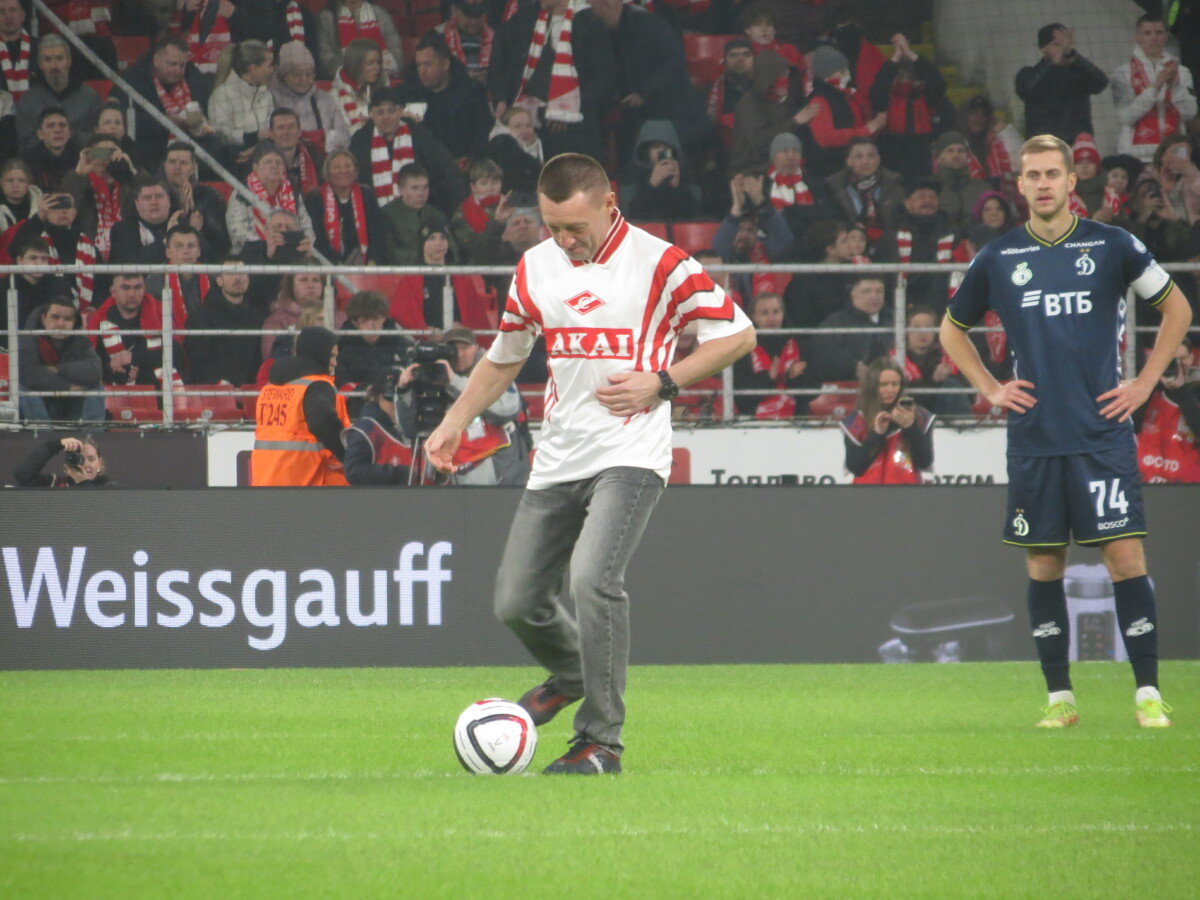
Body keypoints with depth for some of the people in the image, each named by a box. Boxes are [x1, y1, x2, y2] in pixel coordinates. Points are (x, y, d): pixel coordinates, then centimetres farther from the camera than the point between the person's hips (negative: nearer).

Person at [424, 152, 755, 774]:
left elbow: (738, 334, -1)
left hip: (630, 452, -6)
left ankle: (601, 741, -18)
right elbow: (503, 359, 23)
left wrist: (661, 382, -11)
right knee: (516, 602, 5)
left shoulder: (660, 263, -6)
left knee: (593, 576, -27)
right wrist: (457, 419, 10)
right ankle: (571, 676, 39)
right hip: (558, 459, 6)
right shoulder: (534, 269, 9)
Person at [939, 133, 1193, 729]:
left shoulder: (1111, 247, 1)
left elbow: (1176, 307, 12)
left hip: (1103, 432, -2)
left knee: (1125, 556, -8)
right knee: (1042, 565, 3)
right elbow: (952, 330, 21)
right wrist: (989, 389, 9)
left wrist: (1144, 384, 5)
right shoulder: (997, 259, 6)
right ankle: (1059, 697, 11)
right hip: (1033, 437, 2)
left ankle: (1148, 695, -5)